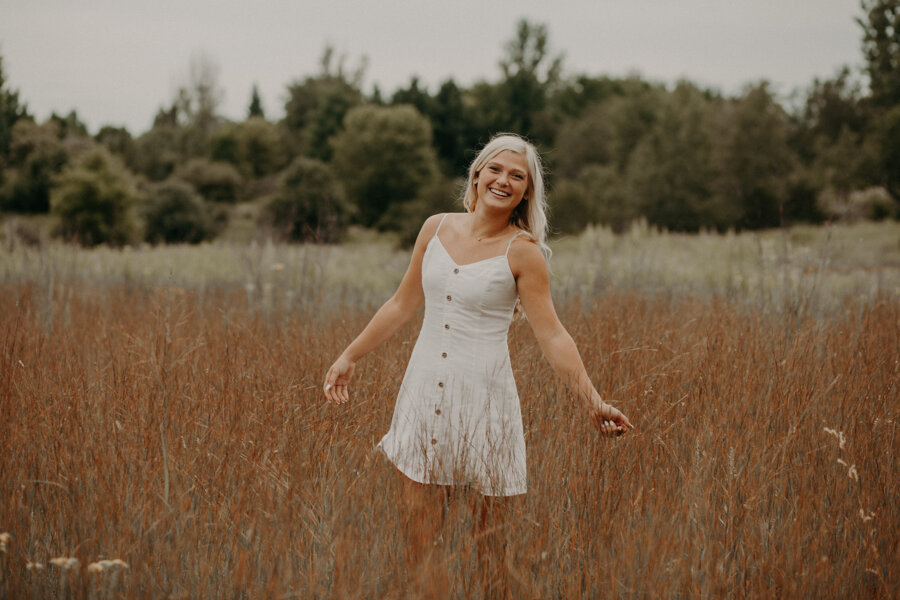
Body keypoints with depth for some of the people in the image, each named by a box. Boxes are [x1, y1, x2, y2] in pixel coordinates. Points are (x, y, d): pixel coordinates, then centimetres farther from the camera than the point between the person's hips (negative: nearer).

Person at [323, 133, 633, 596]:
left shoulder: (522, 252, -7)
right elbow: (402, 304, 15)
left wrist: (592, 402, -19)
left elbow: (552, 336, -10)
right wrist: (350, 356, 17)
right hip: (424, 389, 4)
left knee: (489, 534, 3)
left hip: (483, 398, -4)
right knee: (416, 523, 6)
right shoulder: (436, 228, 5)